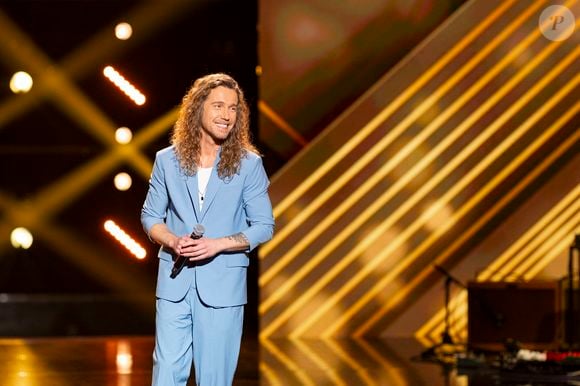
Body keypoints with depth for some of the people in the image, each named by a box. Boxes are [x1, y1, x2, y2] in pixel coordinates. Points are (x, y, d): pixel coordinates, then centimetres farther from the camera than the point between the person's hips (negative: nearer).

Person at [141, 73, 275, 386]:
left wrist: (218, 244, -15)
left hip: (223, 286, -1)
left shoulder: (248, 164, -1)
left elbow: (263, 226, 0)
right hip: (174, 282, 1)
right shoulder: (167, 160, 4)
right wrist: (173, 241, -10)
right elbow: (150, 216, 11)